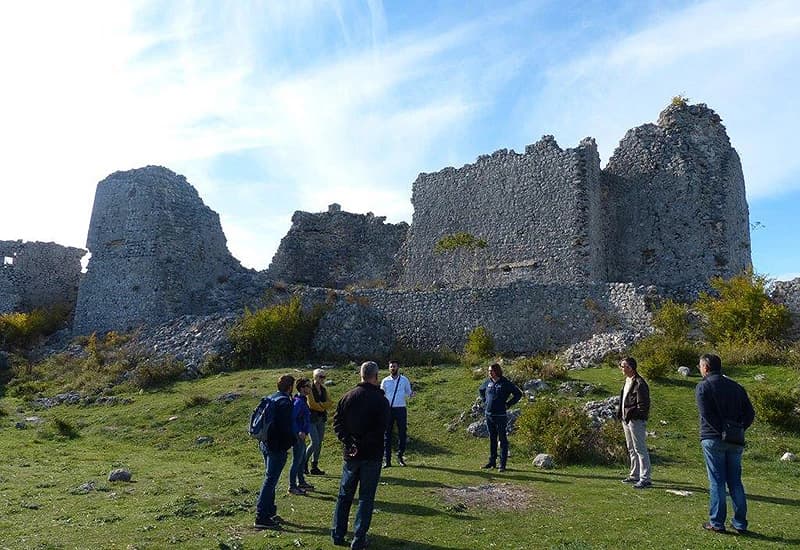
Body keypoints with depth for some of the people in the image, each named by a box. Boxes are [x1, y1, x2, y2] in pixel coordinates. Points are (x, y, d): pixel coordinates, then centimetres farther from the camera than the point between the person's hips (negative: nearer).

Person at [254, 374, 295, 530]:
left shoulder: (270, 399, 10)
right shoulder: (285, 402, -17)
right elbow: (286, 427, -21)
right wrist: (292, 442, -6)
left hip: (265, 444, 9)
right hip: (277, 447, -9)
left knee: (270, 479, 19)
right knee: (270, 480, -4)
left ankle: (270, 512, 28)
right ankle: (261, 517, -1)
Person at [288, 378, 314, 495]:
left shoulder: (303, 401, 12)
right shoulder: (298, 402, -19)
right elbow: (291, 419, -26)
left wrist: (304, 432, 12)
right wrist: (298, 432, -24)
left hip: (301, 436, 10)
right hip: (298, 437, -10)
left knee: (302, 460, 19)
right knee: (297, 461, -1)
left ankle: (301, 483, 32)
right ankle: (292, 487, 8)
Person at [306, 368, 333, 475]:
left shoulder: (324, 389, 11)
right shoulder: (310, 389, -10)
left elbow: (329, 402, 6)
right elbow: (311, 404, -16)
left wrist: (319, 405, -10)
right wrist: (323, 406, -4)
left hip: (321, 419, 7)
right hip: (312, 419, -7)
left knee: (319, 443, 7)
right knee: (315, 442, -11)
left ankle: (315, 467, 15)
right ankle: (304, 462, 8)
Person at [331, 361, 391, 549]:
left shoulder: (349, 396, 1)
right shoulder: (381, 400, -11)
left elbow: (337, 421, -1)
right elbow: (381, 429, -18)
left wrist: (348, 442, -7)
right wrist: (364, 444, -13)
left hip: (350, 454, 3)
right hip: (371, 455, -3)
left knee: (344, 495, 17)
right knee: (366, 498, 8)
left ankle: (338, 534, 22)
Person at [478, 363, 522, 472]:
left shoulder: (505, 383, -9)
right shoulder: (488, 382, 5)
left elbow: (519, 394, -6)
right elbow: (480, 390, 25)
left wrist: (508, 404, -9)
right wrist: (485, 401, 12)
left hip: (501, 416, -5)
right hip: (489, 415, 5)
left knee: (503, 440, 2)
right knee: (492, 439, 14)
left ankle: (502, 464, 7)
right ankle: (492, 462, 24)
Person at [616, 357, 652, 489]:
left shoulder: (639, 383, -16)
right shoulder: (627, 381, 15)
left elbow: (643, 404, -18)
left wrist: (631, 414, -19)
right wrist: (621, 414, 13)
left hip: (636, 421, -10)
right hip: (626, 420, 10)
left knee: (640, 449, -5)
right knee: (632, 450, 18)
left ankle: (645, 479, 0)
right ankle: (635, 475, 29)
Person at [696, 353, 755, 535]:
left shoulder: (703, 386, -6)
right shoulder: (736, 387, 12)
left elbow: (706, 415, -17)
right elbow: (750, 413, 7)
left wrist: (721, 431, -9)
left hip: (713, 439, -5)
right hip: (736, 442, 5)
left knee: (717, 481, 1)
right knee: (735, 481, 13)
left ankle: (717, 522, 6)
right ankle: (740, 523, 18)